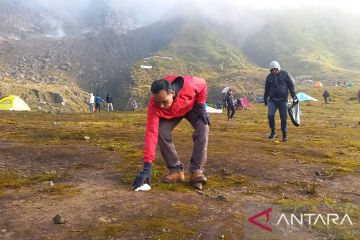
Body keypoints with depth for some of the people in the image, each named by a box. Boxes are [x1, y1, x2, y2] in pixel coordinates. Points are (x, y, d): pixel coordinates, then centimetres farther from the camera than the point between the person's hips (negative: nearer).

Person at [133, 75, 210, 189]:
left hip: (192, 106, 0)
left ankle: (196, 171, -17)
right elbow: (151, 133, -43)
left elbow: (203, 84, -18)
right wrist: (147, 167, -48)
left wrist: (201, 107, -22)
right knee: (161, 132, -23)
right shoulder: (153, 105, -39)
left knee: (203, 128, -25)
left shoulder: (188, 84, -43)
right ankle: (176, 170, -7)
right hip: (169, 114, 1)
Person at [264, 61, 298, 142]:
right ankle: (273, 132, 4)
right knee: (270, 115, -14)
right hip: (272, 99, 2)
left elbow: (291, 86, 1)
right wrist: (265, 99, 22)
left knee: (284, 118, -1)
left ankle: (285, 135, 11)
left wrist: (294, 96, -5)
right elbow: (267, 89, 17)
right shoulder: (269, 77, 6)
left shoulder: (285, 74, -2)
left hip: (283, 100, -2)